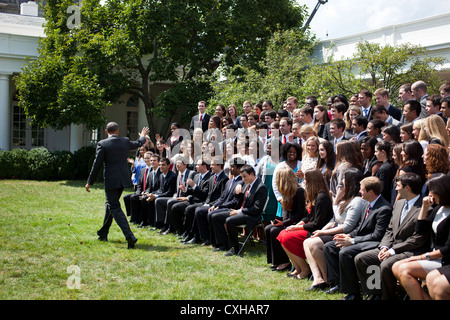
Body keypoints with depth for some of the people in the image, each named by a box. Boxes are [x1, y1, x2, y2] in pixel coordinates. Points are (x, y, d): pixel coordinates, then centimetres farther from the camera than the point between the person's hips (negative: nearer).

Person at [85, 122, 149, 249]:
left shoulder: (102, 144, -9)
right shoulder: (125, 141, 5)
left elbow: (97, 165, -9)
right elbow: (138, 143, 26)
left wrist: (89, 182, 0)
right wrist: (143, 136, 49)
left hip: (111, 180, -6)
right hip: (123, 179, 6)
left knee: (114, 207, -5)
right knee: (111, 204, 22)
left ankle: (129, 236, -21)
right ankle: (103, 233, 34)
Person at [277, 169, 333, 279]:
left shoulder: (322, 197, -19)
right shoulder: (315, 196, 12)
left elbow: (317, 224, -21)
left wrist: (298, 227, -13)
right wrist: (296, 225, 2)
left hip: (316, 232, -10)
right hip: (309, 228, 10)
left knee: (286, 238, -18)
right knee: (283, 234, -1)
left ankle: (305, 270, -7)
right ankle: (297, 268, 1)